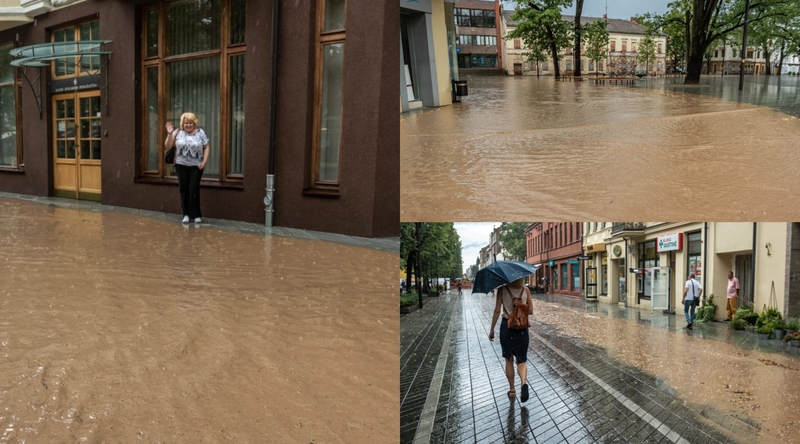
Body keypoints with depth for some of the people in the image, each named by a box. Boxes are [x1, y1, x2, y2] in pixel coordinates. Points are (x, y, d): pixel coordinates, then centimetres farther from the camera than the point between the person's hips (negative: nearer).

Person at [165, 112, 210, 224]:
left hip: (196, 166, -1)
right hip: (181, 165, 2)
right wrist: (170, 134, -14)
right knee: (184, 190, 5)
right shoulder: (178, 132, 1)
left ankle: (196, 215, 4)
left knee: (193, 189, -4)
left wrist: (204, 162, -7)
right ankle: (186, 214, 13)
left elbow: (206, 147, 3)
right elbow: (167, 146, 1)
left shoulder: (200, 132, 1)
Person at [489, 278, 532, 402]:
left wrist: (492, 329, -2)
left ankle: (512, 390, 22)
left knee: (509, 360, 16)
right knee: (521, 361, 10)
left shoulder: (502, 290, -9)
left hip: (507, 326, -1)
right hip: (522, 328, 1)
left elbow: (497, 311, -9)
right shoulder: (525, 290, -3)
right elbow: (530, 310, 3)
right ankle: (524, 382, -17)